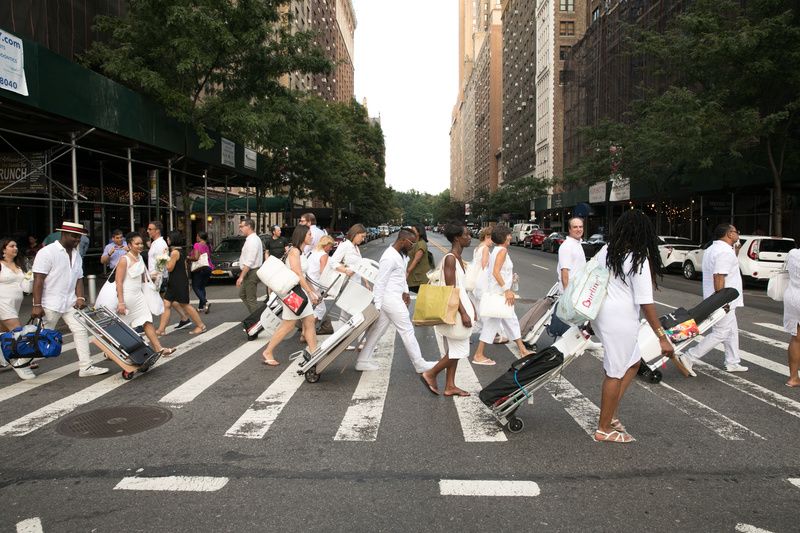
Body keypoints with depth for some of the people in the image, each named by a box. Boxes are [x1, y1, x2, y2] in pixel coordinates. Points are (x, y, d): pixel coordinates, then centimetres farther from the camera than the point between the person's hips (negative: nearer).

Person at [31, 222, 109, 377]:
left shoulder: (76, 255, 10)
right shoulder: (47, 252, -12)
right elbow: (38, 280, -16)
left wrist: (80, 297, -5)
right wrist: (37, 305, -21)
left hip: (70, 303, 6)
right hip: (49, 304, -6)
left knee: (81, 330, -2)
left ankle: (86, 367, 1)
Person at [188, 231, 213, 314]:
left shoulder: (197, 245, -11)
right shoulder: (207, 246, 10)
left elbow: (196, 257, -19)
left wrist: (189, 258, -1)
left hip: (199, 269, -7)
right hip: (208, 268, 7)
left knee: (195, 287, 0)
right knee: (202, 287, 15)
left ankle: (205, 302, -20)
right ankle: (201, 307, 14)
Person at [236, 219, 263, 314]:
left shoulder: (252, 240, -20)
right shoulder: (252, 239, 12)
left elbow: (249, 262, -25)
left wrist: (241, 276, -24)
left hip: (251, 272, -10)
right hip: (250, 272, 10)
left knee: (251, 299, -2)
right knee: (242, 294, 19)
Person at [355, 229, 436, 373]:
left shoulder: (400, 255, 10)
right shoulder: (390, 257, -21)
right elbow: (380, 283, -20)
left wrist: (405, 292, 10)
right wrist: (377, 306, -19)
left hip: (395, 299, 10)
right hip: (391, 300, -10)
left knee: (377, 330, 13)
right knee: (407, 331, 0)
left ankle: (363, 361, 20)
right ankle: (420, 364, 11)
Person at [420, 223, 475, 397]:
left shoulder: (458, 258, 12)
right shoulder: (450, 259, -17)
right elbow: (450, 289, -21)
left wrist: (470, 307, 20)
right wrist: (463, 313, -22)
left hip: (460, 305, 10)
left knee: (454, 350, 13)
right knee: (459, 350, -3)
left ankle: (450, 386, 19)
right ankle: (430, 374, 7)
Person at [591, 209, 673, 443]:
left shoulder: (606, 251, 5)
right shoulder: (639, 260, -15)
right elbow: (646, 303, -17)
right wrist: (662, 337, -15)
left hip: (600, 313, 8)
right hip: (620, 320, -8)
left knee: (633, 362, 21)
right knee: (615, 373, 4)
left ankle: (610, 414, 23)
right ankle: (604, 429, 15)